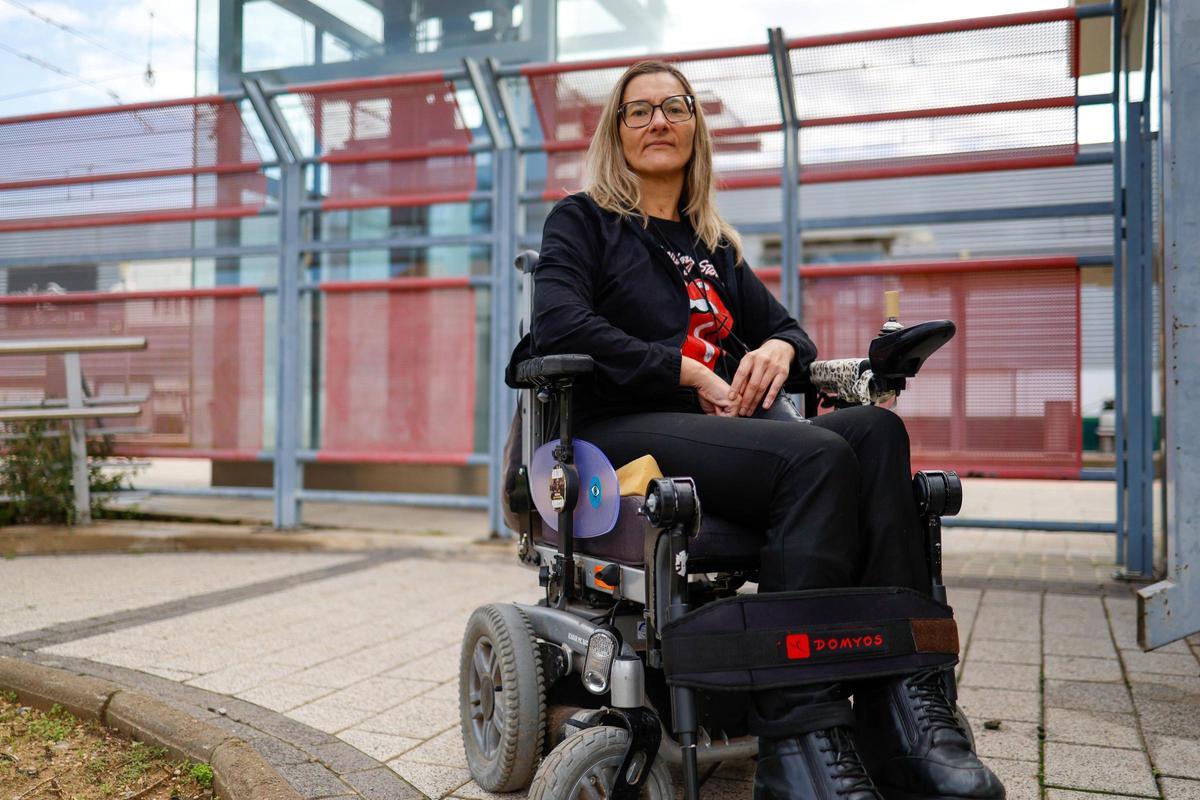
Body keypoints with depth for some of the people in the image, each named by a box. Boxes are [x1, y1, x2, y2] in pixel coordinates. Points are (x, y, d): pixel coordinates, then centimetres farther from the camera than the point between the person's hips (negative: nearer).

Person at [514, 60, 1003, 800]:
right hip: (625, 431, -5)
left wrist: (780, 348, -1)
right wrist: (693, 373, -11)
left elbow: (789, 330, 26)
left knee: (876, 431, -26)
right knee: (816, 457, -33)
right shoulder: (582, 221, 12)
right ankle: (798, 738, -33)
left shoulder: (715, 247, 28)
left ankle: (905, 711, -33)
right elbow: (559, 328, -7)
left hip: (723, 428, 5)